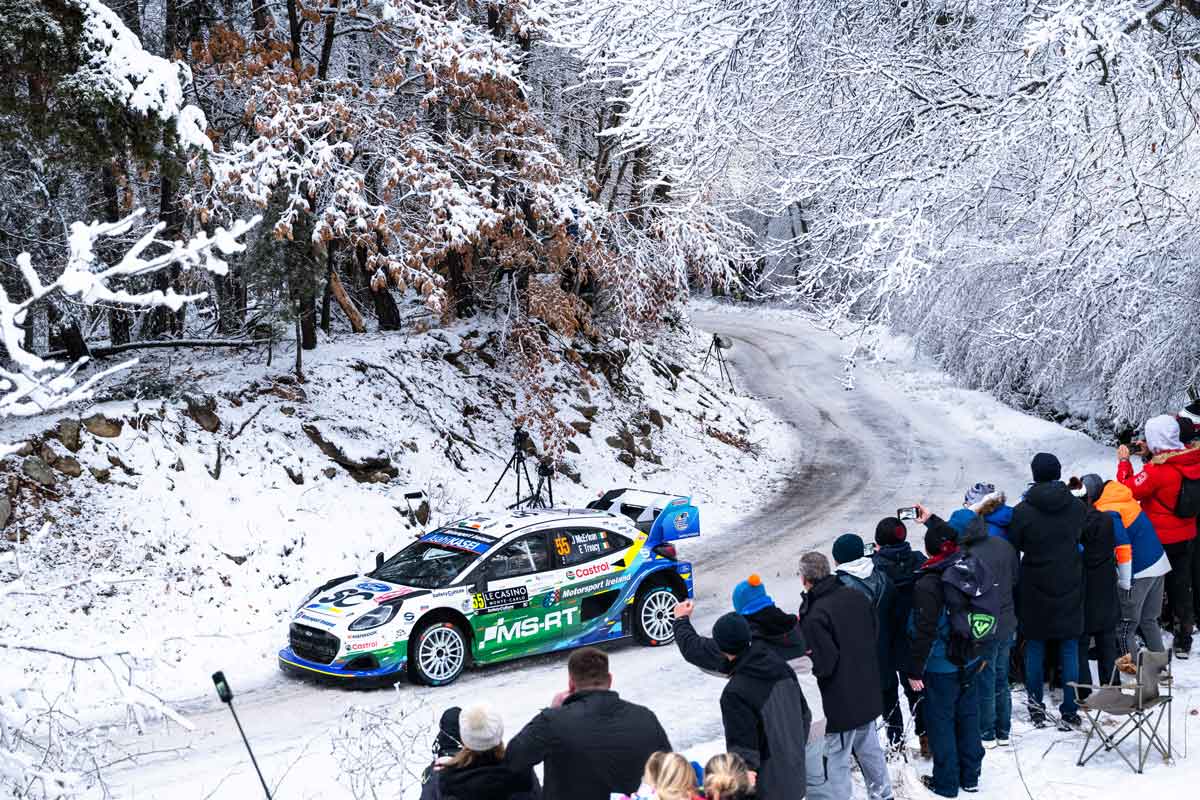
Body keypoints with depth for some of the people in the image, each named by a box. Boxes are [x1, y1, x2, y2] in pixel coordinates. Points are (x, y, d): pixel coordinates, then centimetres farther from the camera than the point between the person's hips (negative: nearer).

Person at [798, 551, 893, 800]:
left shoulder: (814, 616, -26)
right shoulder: (856, 596, -1)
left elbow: (823, 664, -24)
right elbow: (876, 637, 8)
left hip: (839, 702, -8)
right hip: (868, 693, 8)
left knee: (836, 759, 4)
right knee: (869, 748, 24)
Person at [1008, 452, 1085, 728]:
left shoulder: (1023, 511, -13)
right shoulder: (1076, 507, -6)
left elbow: (1012, 548, -4)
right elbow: (1079, 537, 11)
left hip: (1035, 589, -1)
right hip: (1069, 589, 2)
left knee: (1035, 647, 13)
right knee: (1069, 649, 8)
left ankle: (1036, 706, 17)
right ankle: (1069, 712, 9)